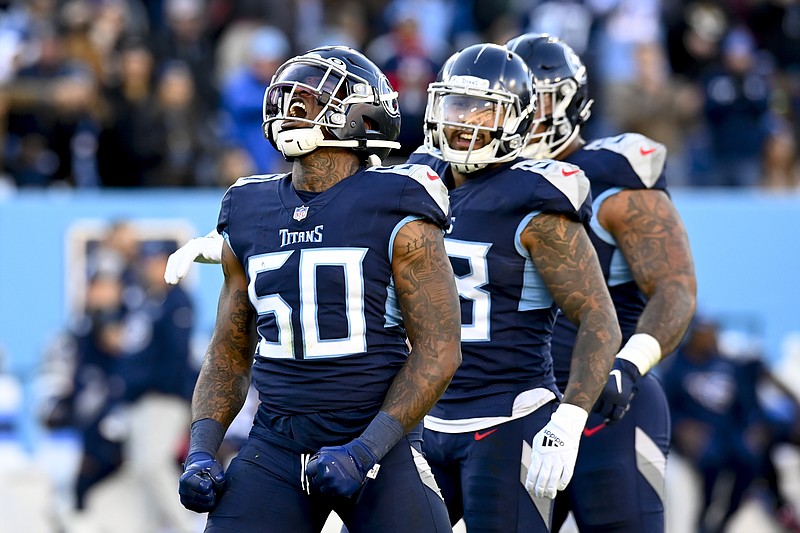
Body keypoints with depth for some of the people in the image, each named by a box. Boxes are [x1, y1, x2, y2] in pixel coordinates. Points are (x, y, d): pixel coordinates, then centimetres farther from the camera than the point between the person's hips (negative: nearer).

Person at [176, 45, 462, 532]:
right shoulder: (251, 217, 10)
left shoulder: (395, 215, -6)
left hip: (375, 441, -4)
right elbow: (229, 355, 16)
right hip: (275, 446, 4)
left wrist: (362, 453, -17)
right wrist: (201, 453, 2)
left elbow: (438, 351, -9)